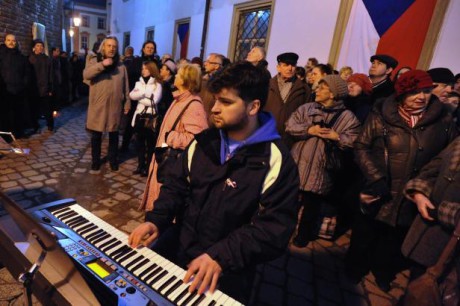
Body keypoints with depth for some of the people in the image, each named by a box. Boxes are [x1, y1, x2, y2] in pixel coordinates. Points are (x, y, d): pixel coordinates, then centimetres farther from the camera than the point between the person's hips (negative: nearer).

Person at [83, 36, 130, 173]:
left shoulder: (120, 65, 7)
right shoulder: (95, 61, 2)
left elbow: (125, 87, 8)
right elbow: (86, 75, -17)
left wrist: (127, 103, 3)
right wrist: (102, 64, -25)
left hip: (115, 106, 1)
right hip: (98, 105, -1)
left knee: (113, 134, 11)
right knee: (96, 135, 7)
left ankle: (113, 160, 26)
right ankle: (95, 162, 21)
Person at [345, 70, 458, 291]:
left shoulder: (443, 119, -3)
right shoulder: (381, 114, -9)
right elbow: (361, 147, -8)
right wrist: (376, 180, -18)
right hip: (379, 194, -2)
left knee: (395, 243, 23)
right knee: (364, 236, 17)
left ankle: (383, 273, 49)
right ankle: (355, 269, 43)